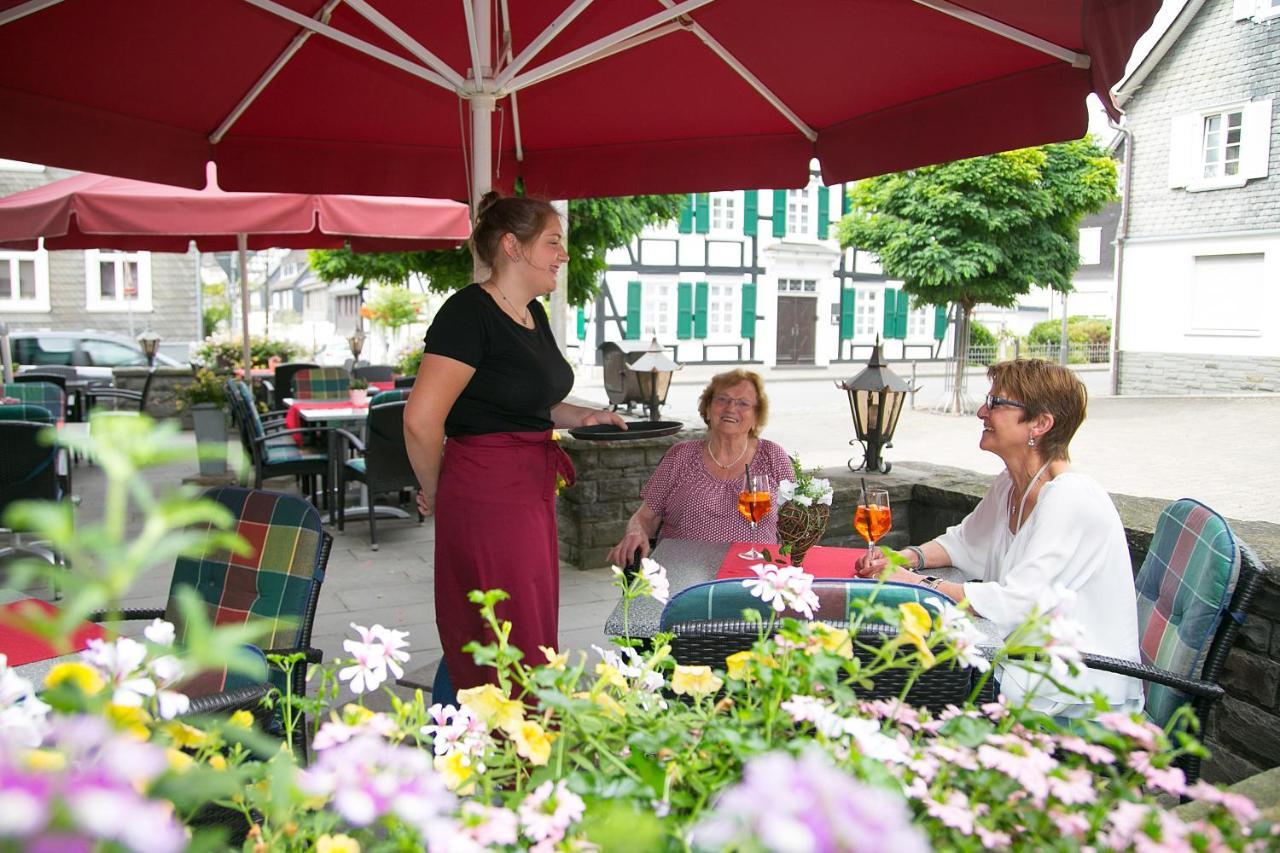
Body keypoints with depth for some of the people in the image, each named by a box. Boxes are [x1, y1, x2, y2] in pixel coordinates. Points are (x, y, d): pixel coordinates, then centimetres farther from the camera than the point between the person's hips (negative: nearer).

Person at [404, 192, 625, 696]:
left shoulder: (533, 313, 12)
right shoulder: (469, 312, -16)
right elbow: (421, 418, -21)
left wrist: (578, 416, 11)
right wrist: (434, 492, -6)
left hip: (531, 493, 9)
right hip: (487, 497, -9)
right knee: (509, 648, 0)